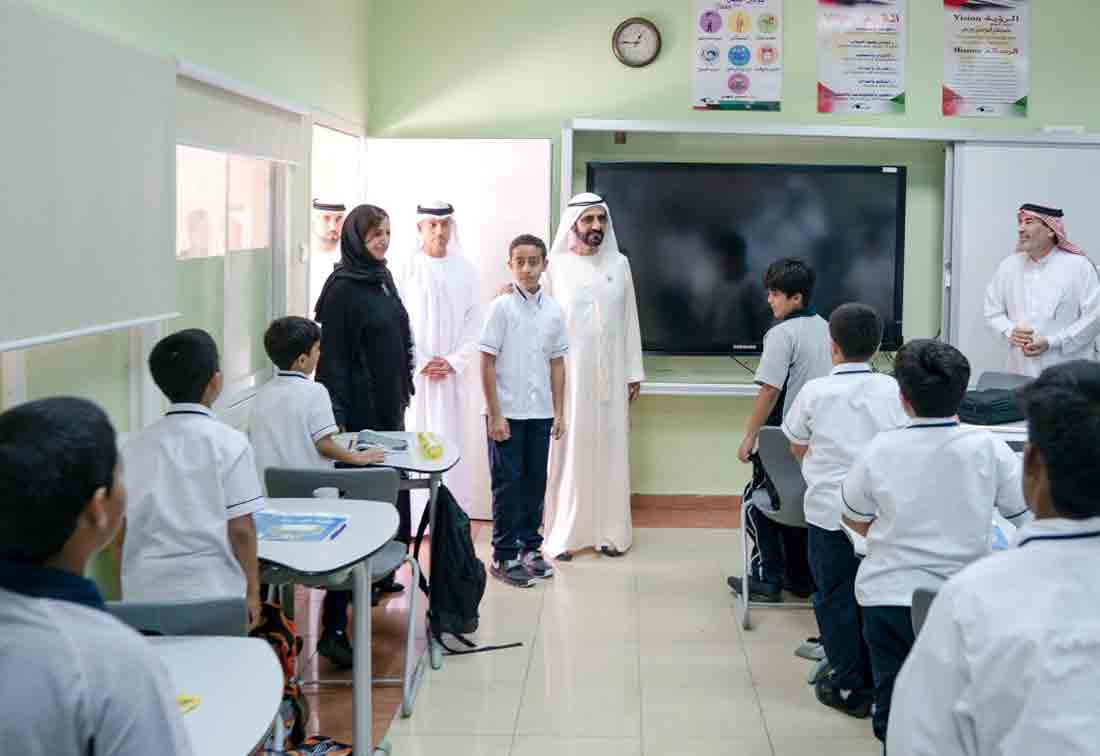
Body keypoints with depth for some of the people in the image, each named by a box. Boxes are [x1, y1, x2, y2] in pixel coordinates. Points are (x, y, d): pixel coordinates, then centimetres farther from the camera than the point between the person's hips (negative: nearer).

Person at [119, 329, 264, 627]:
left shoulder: (136, 445, 4)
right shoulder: (229, 442, -8)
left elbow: (120, 528, 8)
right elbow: (240, 528, -9)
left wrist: (124, 590, 21)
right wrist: (252, 590, 2)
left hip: (145, 593, 4)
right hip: (214, 593, -4)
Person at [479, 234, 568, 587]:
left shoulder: (554, 310, 4)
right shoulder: (502, 307, -8)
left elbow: (557, 364, 10)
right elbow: (487, 363, -8)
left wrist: (559, 411, 7)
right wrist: (495, 414, -11)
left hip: (540, 413, 4)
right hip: (507, 412, -4)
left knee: (536, 482, 11)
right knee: (508, 484, 2)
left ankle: (530, 547, 24)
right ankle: (504, 556, 10)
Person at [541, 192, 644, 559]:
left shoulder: (619, 264, 7)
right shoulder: (556, 266, -2)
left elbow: (629, 321, 9)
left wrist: (634, 372, 7)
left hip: (610, 376, 3)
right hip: (568, 375, -3)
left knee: (610, 450, 6)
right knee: (569, 451, -1)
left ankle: (610, 531, 14)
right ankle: (564, 534, 6)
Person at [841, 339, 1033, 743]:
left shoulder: (880, 451, -11)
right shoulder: (987, 448, -12)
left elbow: (853, 518, 6)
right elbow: (1029, 513, 0)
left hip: (889, 599, 0)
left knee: (894, 711, 13)